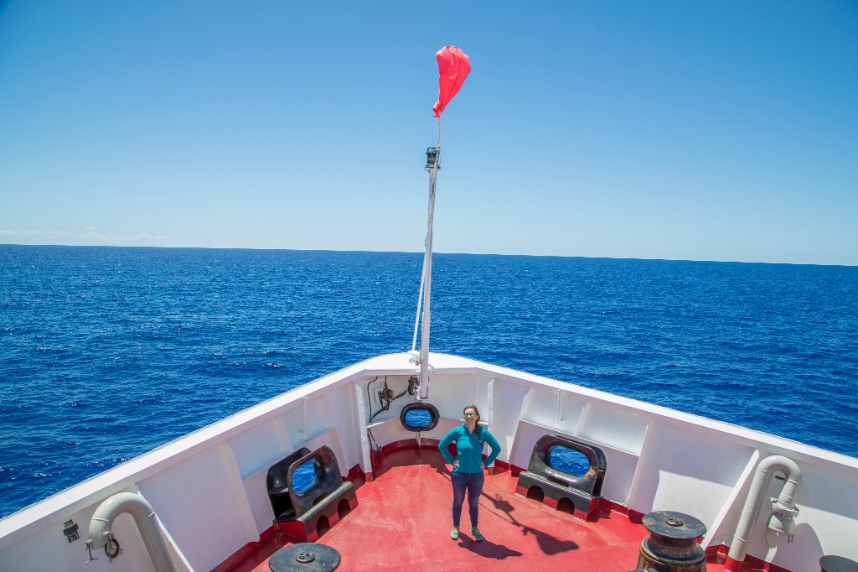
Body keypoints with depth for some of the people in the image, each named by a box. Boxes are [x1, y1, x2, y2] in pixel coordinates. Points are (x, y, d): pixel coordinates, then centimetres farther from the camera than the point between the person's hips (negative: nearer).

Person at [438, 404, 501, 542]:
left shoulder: (483, 432, -10)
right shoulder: (458, 431, -12)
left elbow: (497, 448, 2)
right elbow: (442, 445, -1)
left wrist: (486, 463, -2)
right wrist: (451, 461, -3)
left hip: (477, 475, 0)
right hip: (459, 474, 0)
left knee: (474, 503, 15)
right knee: (458, 501, 16)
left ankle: (475, 528, 35)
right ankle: (456, 527, 35)